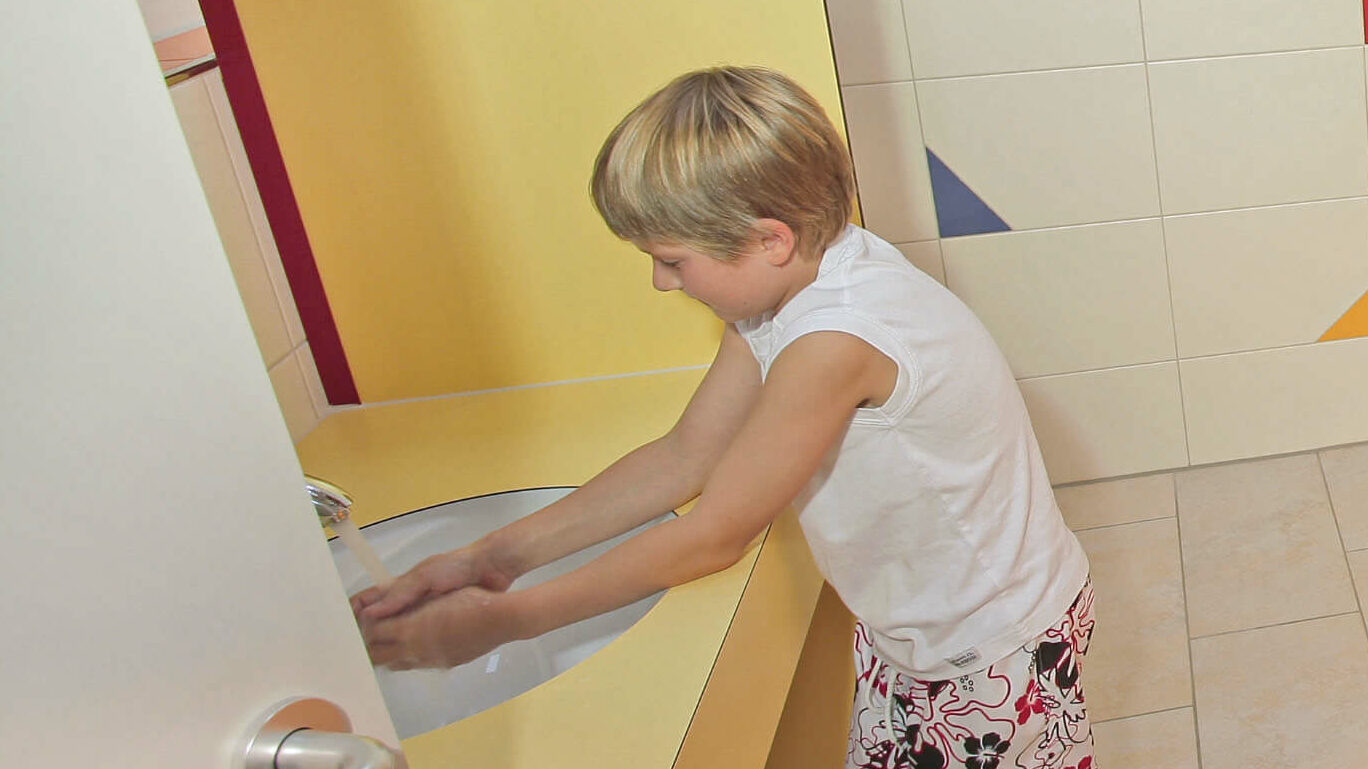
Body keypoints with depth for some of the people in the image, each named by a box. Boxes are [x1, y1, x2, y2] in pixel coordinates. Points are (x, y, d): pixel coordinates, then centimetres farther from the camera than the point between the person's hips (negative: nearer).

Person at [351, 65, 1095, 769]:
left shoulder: (837, 339, -35)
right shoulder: (780, 288, -8)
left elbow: (713, 536, -28)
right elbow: (685, 456, -2)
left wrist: (500, 620, -21)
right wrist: (496, 555, -8)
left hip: (993, 649, -7)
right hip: (907, 630, 8)